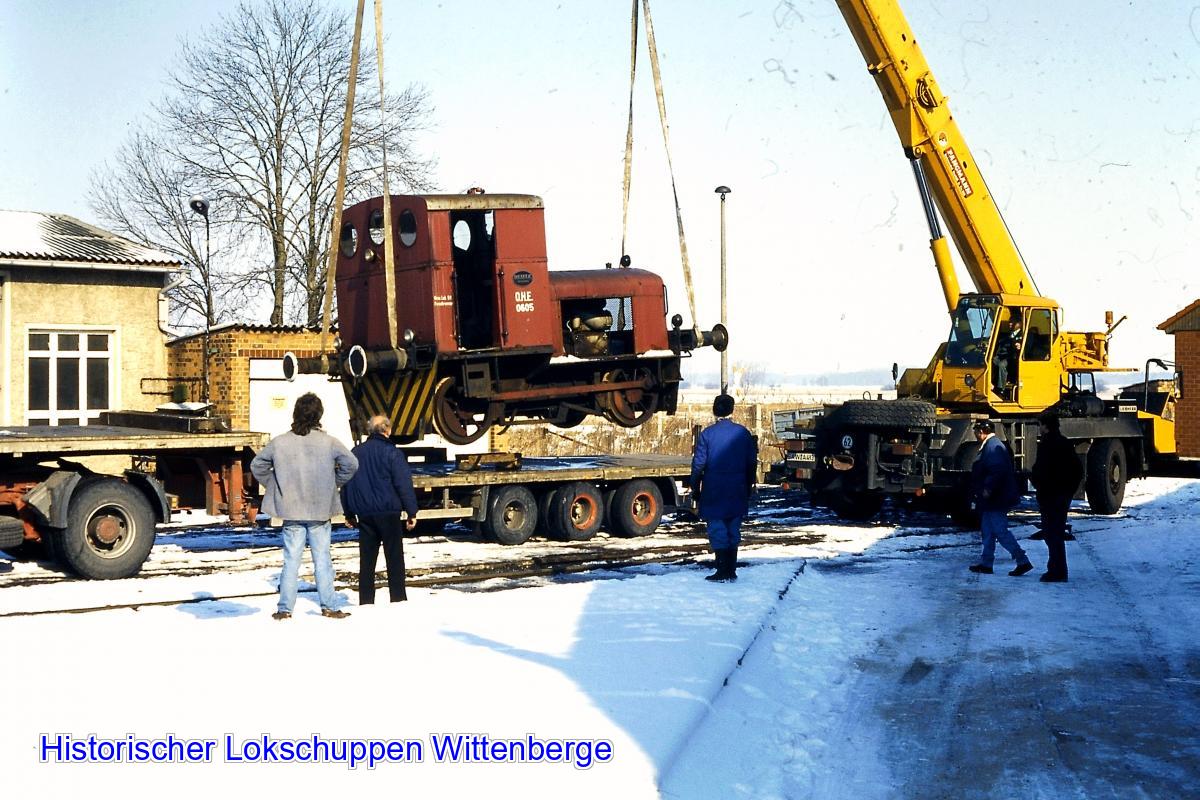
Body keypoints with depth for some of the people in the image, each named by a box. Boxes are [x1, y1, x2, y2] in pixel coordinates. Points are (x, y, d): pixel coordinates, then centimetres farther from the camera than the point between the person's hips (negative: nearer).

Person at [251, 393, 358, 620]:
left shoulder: (279, 442, -3)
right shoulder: (328, 442, -9)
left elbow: (257, 465, 6)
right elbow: (351, 463, -8)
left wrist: (275, 486, 13)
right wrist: (334, 484, 5)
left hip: (291, 510, 1)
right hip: (320, 511, -1)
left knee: (291, 560, 7)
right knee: (322, 560, 7)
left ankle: (285, 608, 9)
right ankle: (328, 607, 11)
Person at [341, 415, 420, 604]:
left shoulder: (356, 453, 9)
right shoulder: (392, 453, -8)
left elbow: (346, 484, 14)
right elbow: (404, 484, -10)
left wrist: (349, 513, 20)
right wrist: (411, 512, -6)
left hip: (364, 515, 5)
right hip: (388, 513, -4)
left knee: (367, 560, 8)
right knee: (394, 558, 2)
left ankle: (366, 602, 8)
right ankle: (398, 600, 0)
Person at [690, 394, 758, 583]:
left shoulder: (707, 434, -8)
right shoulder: (743, 433, 2)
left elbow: (699, 463, -8)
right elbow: (752, 462, 7)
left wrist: (695, 488, 2)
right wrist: (748, 487, 17)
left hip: (714, 491, -3)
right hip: (737, 492, 3)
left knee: (717, 530, 1)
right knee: (733, 530, 11)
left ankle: (723, 571, -2)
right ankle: (731, 571, 15)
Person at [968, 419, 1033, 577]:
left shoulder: (993, 447, -17)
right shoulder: (989, 446, 16)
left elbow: (998, 471, -28)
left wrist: (988, 489, -26)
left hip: (996, 499, -11)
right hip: (992, 500, 11)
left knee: (1001, 531, -10)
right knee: (988, 531, 15)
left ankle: (1023, 561, -9)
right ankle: (986, 563, 20)